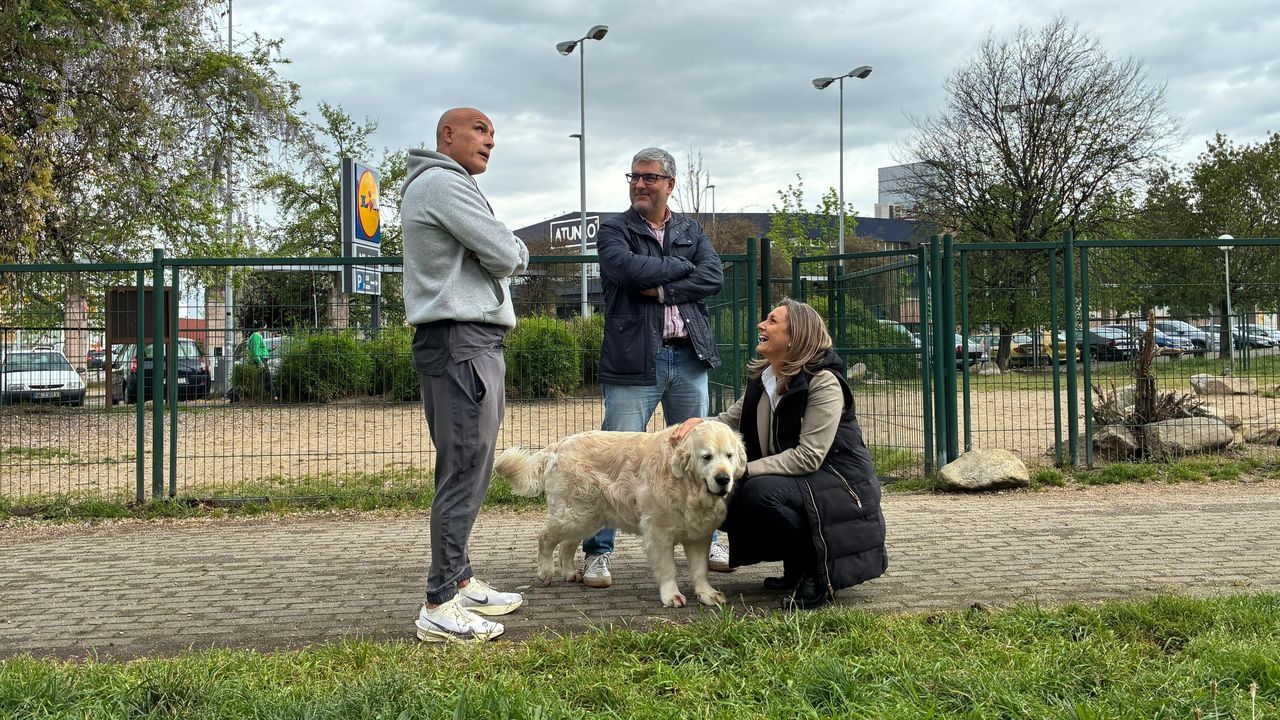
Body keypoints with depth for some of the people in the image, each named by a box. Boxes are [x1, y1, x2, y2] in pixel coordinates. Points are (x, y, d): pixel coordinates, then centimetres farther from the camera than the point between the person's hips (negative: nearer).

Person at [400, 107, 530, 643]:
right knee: (464, 472, -11)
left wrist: (504, 253, -1)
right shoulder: (443, 182, -10)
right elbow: (506, 255, -16)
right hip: (461, 342, -11)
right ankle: (440, 607, -8)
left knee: (468, 471, 14)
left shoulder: (439, 185, 25)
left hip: (473, 342, 11)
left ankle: (459, 582, 22)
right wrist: (515, 251, 5)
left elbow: (503, 260, 21)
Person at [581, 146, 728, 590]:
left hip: (689, 356, 4)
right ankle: (598, 551, 2)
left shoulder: (691, 231, 15)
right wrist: (681, 267, -5)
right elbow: (628, 268, -16)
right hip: (634, 358, -4)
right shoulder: (614, 230, 4)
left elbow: (714, 277, -1)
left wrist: (663, 290, -12)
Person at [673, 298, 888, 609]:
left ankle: (816, 575, -10)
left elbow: (809, 456, -25)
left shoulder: (824, 382, -19)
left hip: (838, 484, -9)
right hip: (794, 482, 9)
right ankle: (796, 569, 11)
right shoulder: (761, 379, 5)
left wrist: (744, 469, -26)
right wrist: (700, 422, -13)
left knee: (760, 493, -32)